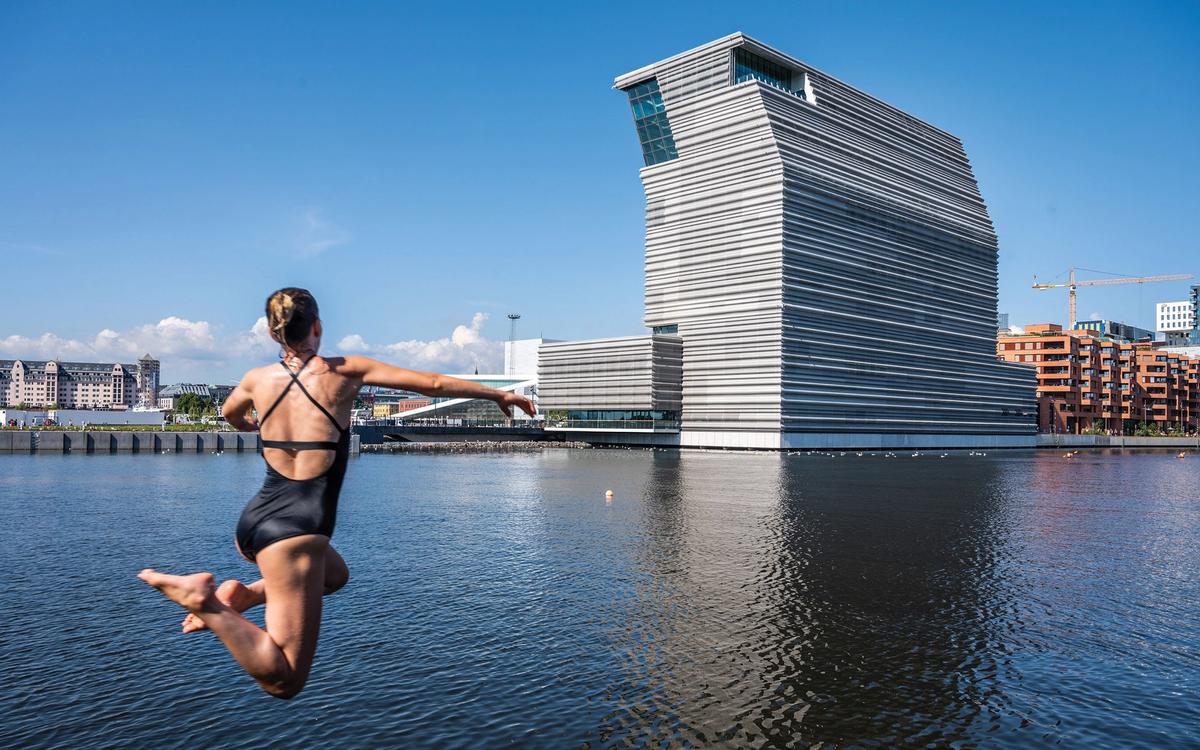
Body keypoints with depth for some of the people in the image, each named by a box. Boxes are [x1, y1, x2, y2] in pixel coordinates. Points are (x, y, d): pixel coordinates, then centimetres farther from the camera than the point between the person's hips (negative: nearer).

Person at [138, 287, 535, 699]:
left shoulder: (257, 379, 8)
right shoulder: (344, 371, -4)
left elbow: (230, 414, 33)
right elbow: (434, 383, 1)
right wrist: (500, 395, 12)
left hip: (254, 517, 6)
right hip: (296, 526, -6)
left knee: (335, 574, 35)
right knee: (284, 681, 0)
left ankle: (242, 595, 10)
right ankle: (209, 604, -20)